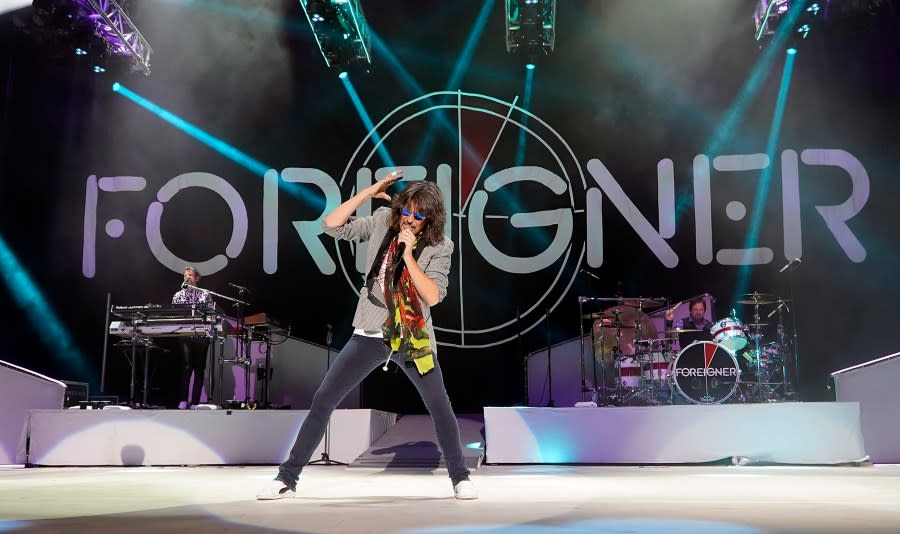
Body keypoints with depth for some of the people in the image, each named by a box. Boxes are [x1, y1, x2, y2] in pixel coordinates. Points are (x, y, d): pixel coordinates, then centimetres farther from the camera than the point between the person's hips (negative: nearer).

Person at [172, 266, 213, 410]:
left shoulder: (205, 295, 8)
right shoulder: (178, 295, 12)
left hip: (201, 336, 0)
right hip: (184, 336, 0)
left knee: (199, 368, 1)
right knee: (186, 367, -10)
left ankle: (195, 402, 3)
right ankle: (182, 400, -10)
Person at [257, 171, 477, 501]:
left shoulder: (439, 247, -6)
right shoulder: (383, 221, 1)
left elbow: (433, 296, -16)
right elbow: (332, 225, -2)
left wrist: (408, 255, -22)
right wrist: (368, 192, -9)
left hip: (413, 337, -1)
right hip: (370, 334, 2)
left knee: (439, 405, -1)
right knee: (323, 399, -4)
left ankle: (460, 477, 19)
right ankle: (287, 478, 4)